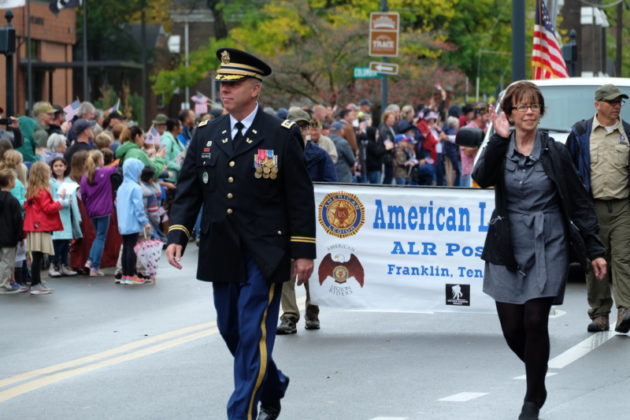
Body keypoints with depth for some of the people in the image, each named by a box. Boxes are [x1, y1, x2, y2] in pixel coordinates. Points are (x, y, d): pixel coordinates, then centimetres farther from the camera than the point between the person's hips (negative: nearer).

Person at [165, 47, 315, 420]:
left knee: (254, 333, -8)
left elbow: (301, 197, -4)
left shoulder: (282, 136, -5)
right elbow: (189, 190, 9)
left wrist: (304, 251, -7)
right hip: (221, 254, 5)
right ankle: (273, 387, 36)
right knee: (231, 330, 14)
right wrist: (177, 235, -4)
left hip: (264, 256, -5)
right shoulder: (206, 135, 7)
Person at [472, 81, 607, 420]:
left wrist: (594, 249, -1)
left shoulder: (554, 153, 1)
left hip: (547, 248, -2)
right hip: (507, 250, 2)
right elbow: (482, 179, -17)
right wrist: (500, 139, -23)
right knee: (512, 328, 3)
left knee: (535, 322, -9)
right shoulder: (500, 150, 4)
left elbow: (579, 202, 3)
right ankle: (538, 378, 32)